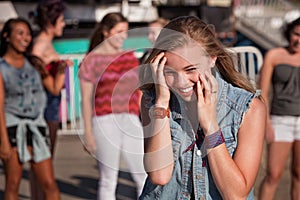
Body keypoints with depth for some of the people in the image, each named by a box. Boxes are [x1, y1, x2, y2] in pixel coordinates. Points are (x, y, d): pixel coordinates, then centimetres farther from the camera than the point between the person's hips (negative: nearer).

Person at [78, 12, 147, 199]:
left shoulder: (130, 57, 13)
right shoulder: (92, 60, 1)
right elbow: (86, 100, 0)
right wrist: (88, 132, -5)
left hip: (131, 121, 4)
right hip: (105, 121, -4)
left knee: (145, 176, 0)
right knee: (108, 179, 4)